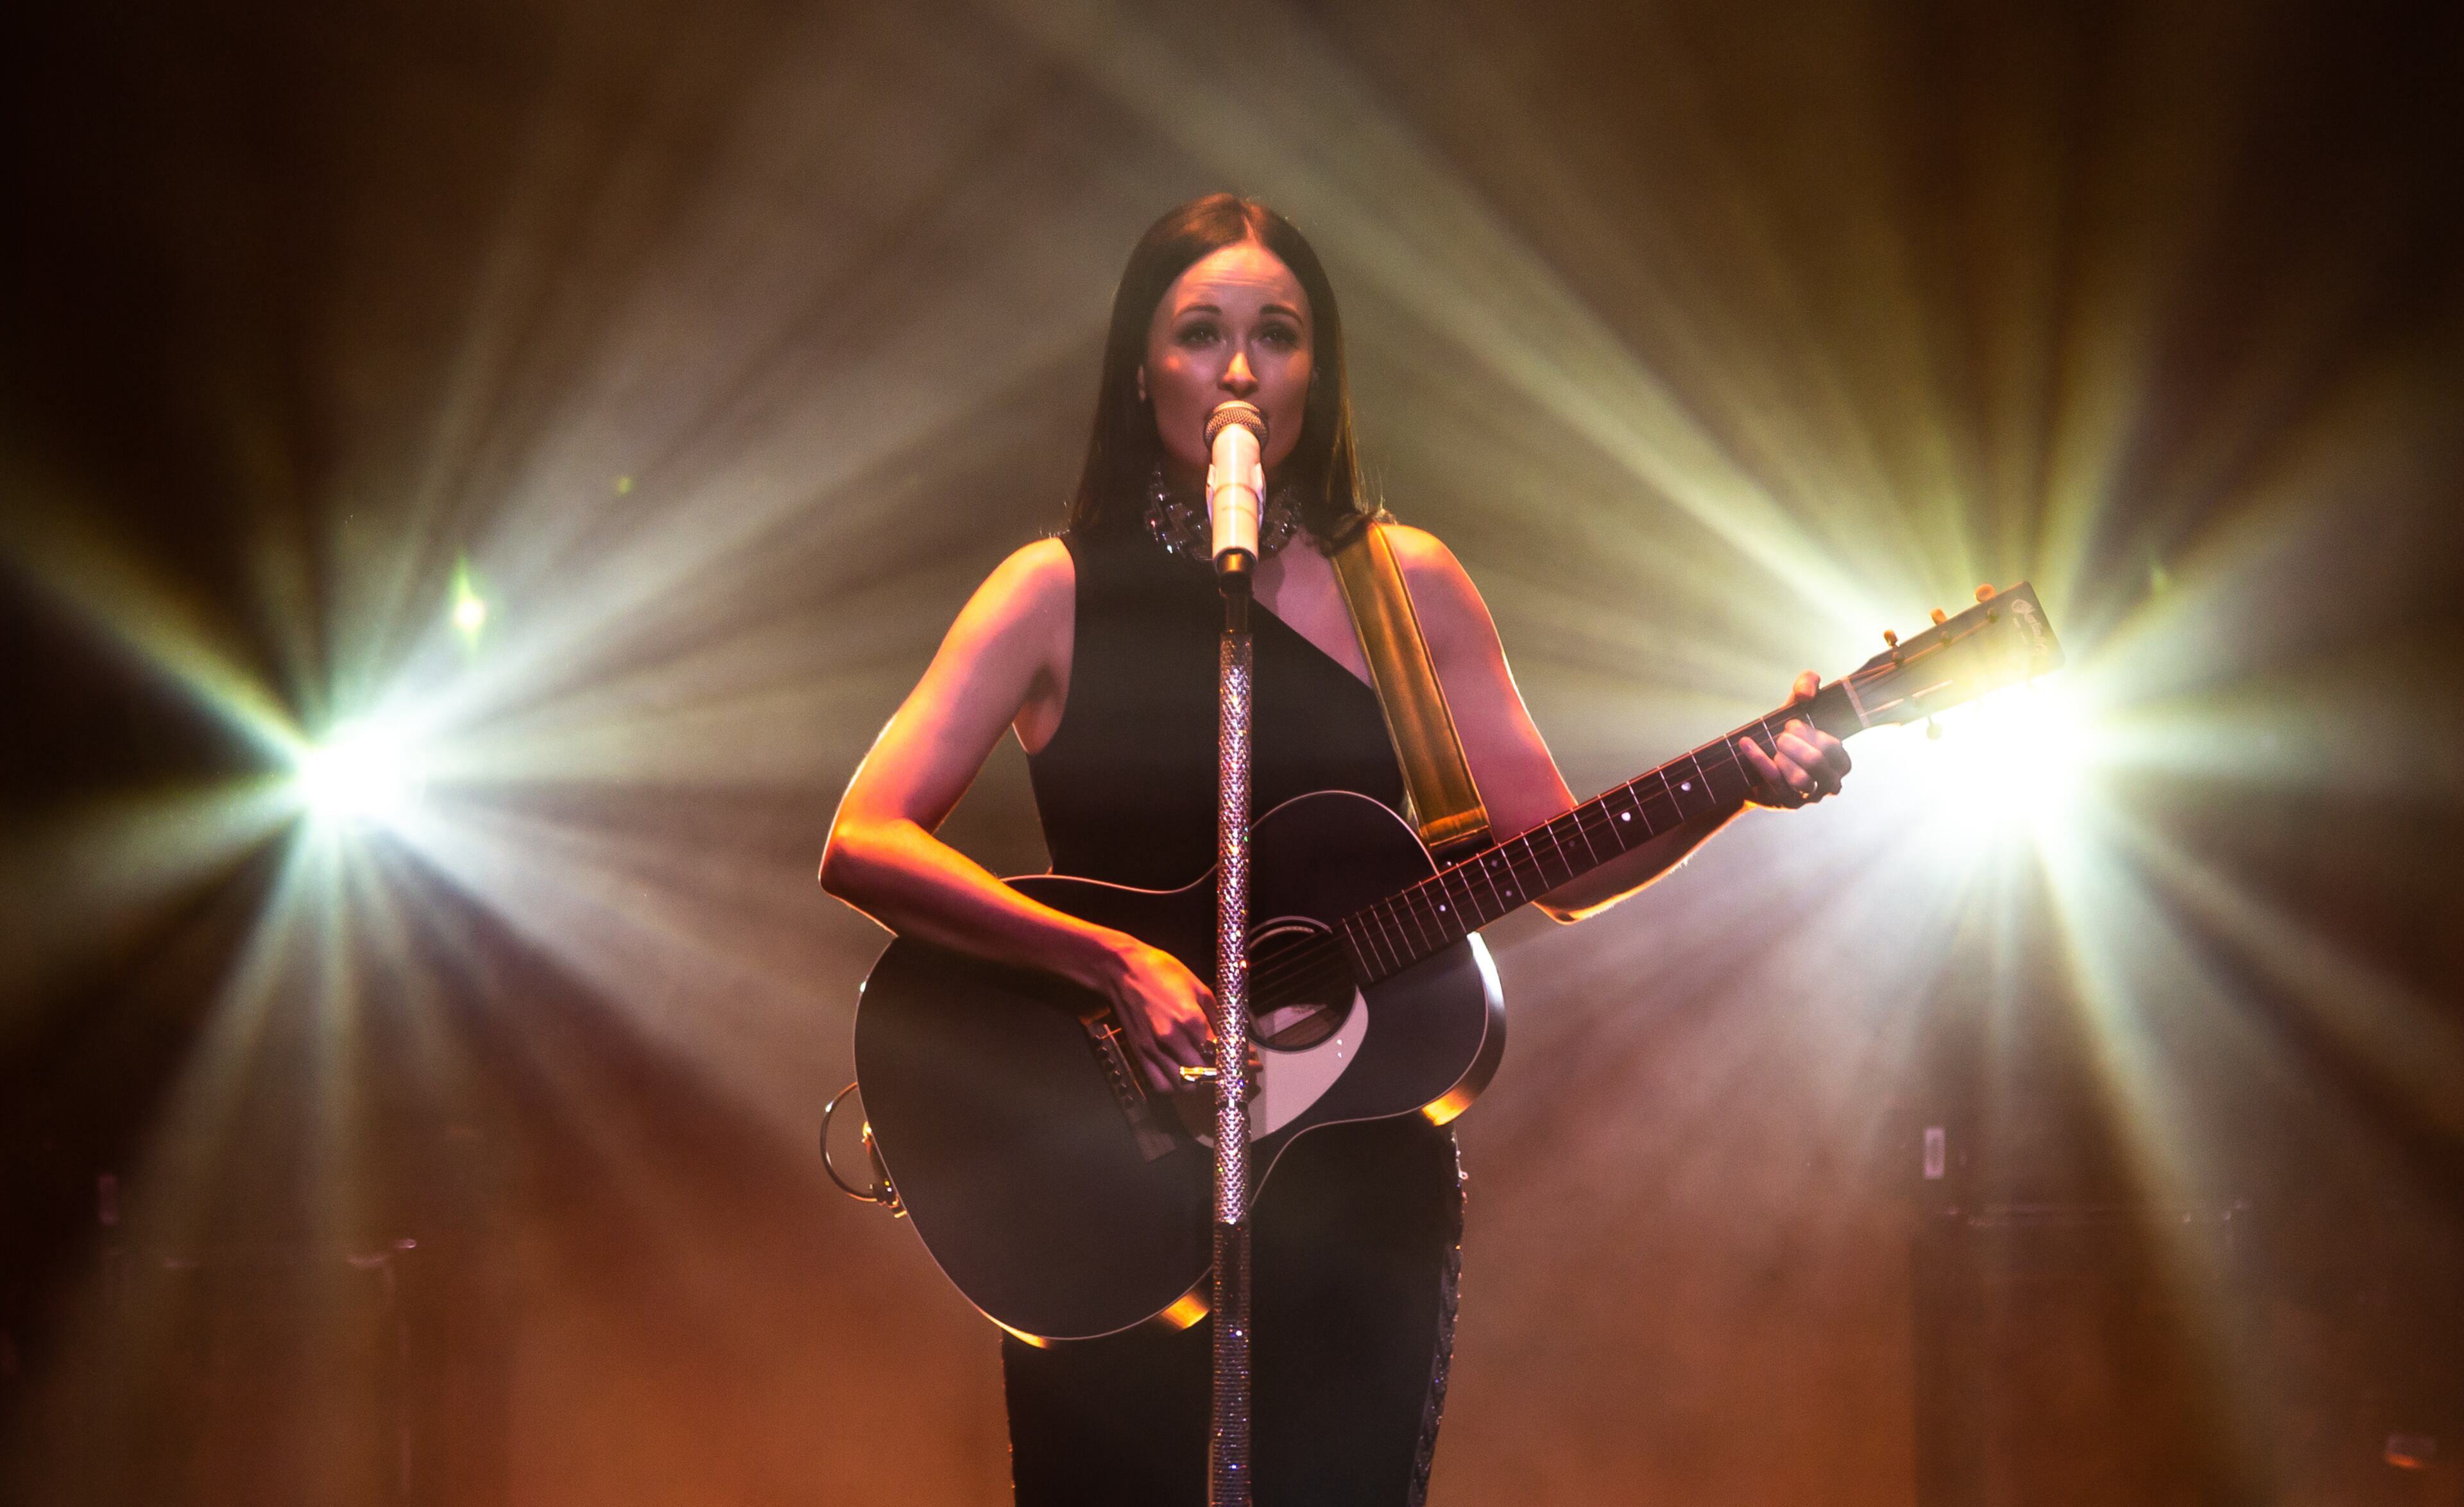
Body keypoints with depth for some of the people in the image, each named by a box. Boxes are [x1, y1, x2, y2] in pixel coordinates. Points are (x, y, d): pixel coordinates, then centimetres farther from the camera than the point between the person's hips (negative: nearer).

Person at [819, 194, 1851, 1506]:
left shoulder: (1404, 584, 4)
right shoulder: (1058, 593, -3)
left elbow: (1564, 870, 6)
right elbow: (862, 845, -13)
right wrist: (1113, 962, -22)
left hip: (1360, 1182, 2)